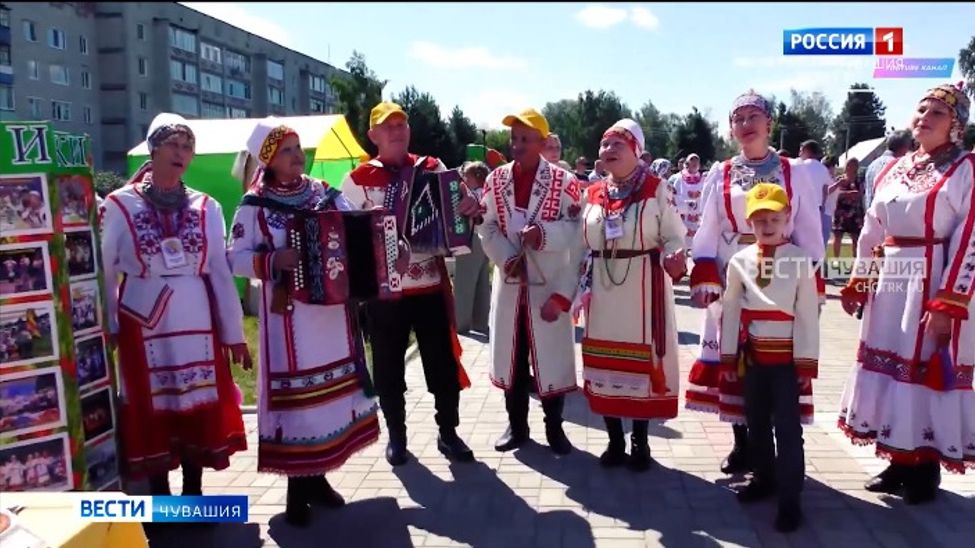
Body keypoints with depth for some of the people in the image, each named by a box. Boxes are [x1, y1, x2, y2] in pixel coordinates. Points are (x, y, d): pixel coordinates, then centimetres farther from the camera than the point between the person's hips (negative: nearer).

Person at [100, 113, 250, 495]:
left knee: (199, 408, 8)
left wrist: (234, 333, 5)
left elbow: (220, 273, 6)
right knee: (150, 410, 6)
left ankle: (194, 497, 24)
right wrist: (106, 330, -1)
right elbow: (104, 273, 2)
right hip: (143, 325, -2)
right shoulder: (120, 205, -3)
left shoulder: (206, 207, 4)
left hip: (196, 324, 2)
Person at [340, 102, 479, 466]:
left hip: (431, 285, 1)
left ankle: (448, 433, 26)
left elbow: (454, 211, -2)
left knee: (443, 363, 9)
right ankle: (396, 436, 28)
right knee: (389, 367, 10)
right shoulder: (357, 180, -1)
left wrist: (470, 207, -24)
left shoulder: (432, 169, 4)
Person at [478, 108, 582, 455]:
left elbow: (578, 228, -8)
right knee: (511, 355, 10)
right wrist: (507, 258, -12)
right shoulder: (496, 180, 5)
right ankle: (517, 425, 25)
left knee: (551, 354, 4)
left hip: (549, 283, -3)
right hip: (510, 282, 3)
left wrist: (543, 233, -24)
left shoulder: (562, 181, -4)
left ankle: (554, 426, 21)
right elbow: (486, 227, 3)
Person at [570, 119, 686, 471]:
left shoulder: (656, 188, -4)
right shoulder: (594, 193, 9)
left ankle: (639, 442, 19)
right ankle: (615, 441, 21)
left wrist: (674, 259, -28)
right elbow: (580, 244, 9)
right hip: (603, 287, 4)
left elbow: (673, 236, -6)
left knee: (643, 360, 3)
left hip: (644, 287, -4)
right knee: (604, 362, 7)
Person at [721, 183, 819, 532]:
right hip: (752, 355, 4)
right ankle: (764, 478, 35)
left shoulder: (800, 260, -8)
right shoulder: (739, 261, 0)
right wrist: (728, 356, 4)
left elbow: (808, 314, -8)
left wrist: (806, 361, -10)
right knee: (756, 422, 16)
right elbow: (730, 310, 4)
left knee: (787, 427, 0)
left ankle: (790, 498, 8)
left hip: (786, 357, -4)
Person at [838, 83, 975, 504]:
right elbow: (871, 232, 14)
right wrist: (857, 282, 10)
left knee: (929, 371, 1)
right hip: (890, 284, 6)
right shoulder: (893, 170, 12)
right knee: (892, 368, 10)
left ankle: (926, 469, 16)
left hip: (936, 285, -6)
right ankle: (900, 463, 24)